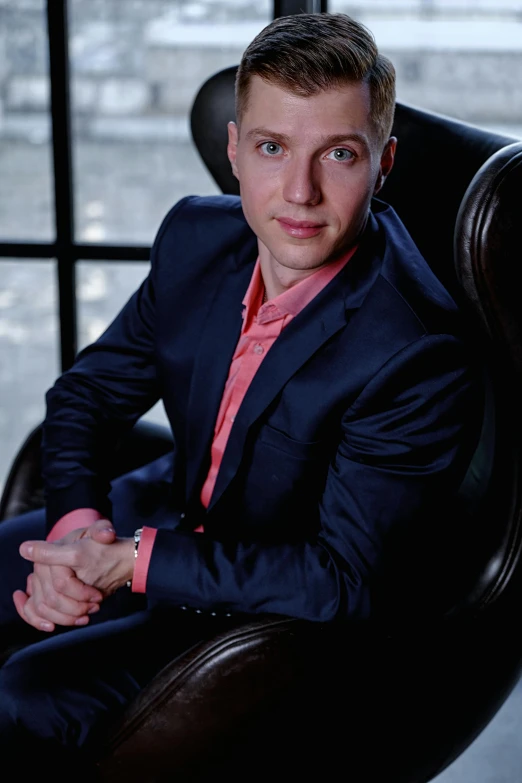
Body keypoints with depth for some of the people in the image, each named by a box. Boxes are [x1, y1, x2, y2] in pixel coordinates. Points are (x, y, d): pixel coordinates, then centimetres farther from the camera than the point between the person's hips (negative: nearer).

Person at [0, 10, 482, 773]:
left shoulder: (421, 358, -30)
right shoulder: (197, 235, -9)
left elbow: (344, 581, -28)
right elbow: (87, 393, 2)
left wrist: (135, 562, -27)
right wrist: (74, 532, -17)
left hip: (293, 622, -7)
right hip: (175, 517, 7)